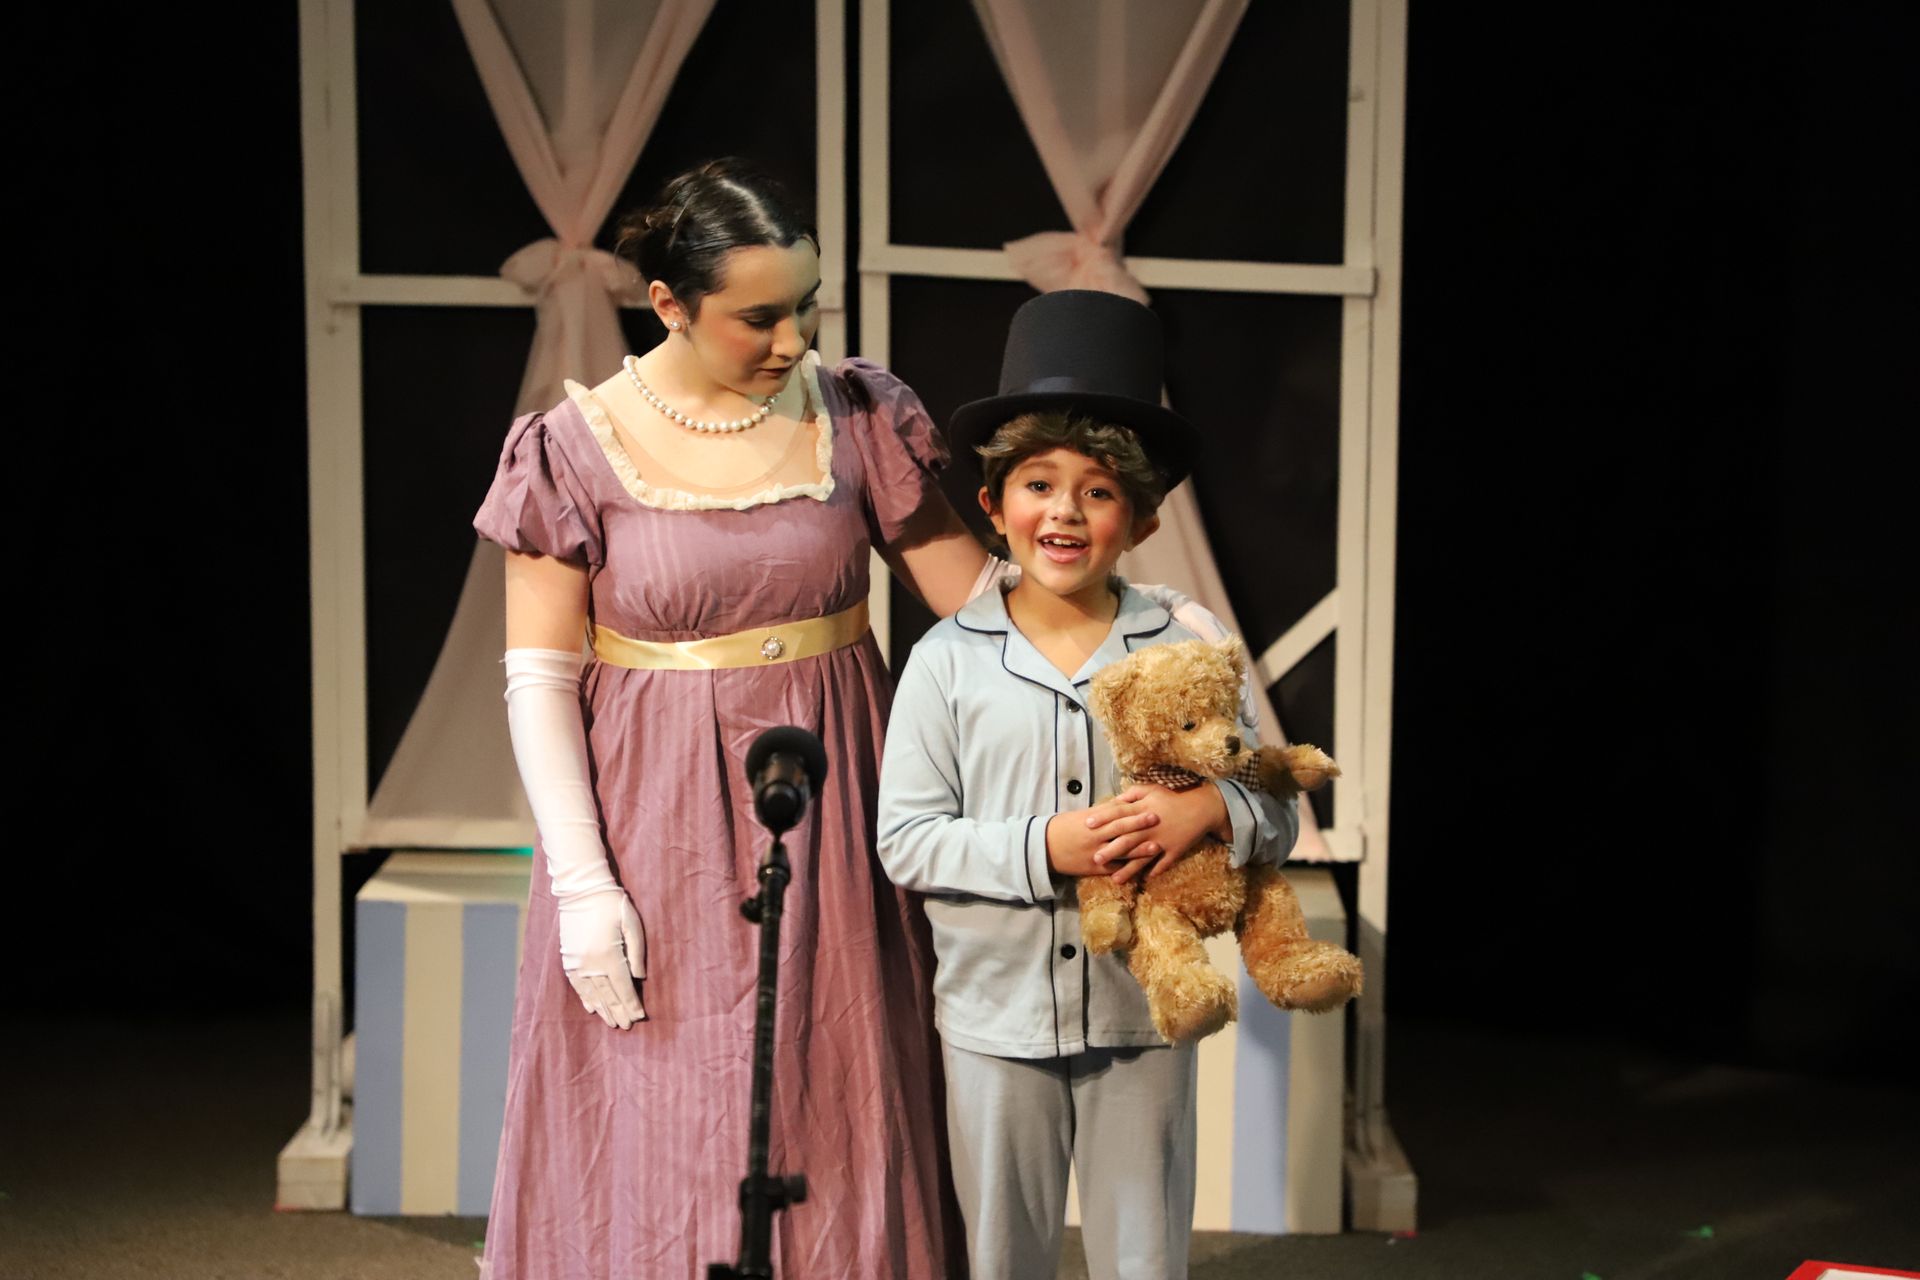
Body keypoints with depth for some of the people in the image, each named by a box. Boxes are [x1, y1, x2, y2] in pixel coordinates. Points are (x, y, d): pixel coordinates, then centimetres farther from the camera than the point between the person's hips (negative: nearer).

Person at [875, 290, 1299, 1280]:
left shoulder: (1184, 655, -2)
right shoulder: (947, 662, -4)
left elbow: (1277, 818, 2)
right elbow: (905, 840, -6)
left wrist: (1211, 810, -20)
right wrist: (1040, 848, -19)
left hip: (1143, 1018, 0)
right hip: (996, 1014, 0)